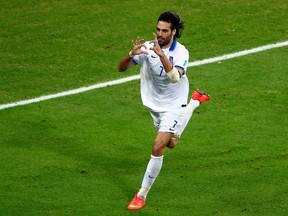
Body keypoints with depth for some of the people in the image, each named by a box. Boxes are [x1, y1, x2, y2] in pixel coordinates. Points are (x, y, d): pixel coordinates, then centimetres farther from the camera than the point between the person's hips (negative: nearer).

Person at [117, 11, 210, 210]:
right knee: (170, 144, 26)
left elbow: (175, 77, -41)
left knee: (158, 146, -19)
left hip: (173, 106, -5)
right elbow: (121, 68, -16)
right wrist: (131, 54, -36)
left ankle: (142, 194, -5)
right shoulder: (147, 47, -15)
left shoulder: (181, 52, -22)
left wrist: (161, 54, -51)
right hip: (154, 105, 5)